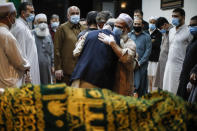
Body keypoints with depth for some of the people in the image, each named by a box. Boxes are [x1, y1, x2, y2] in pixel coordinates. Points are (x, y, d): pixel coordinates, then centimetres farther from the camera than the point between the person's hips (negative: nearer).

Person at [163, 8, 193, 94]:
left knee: (177, 93, -3)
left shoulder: (188, 31, -9)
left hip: (180, 66, -7)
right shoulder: (171, 31, 14)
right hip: (169, 65, 7)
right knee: (166, 91, 8)